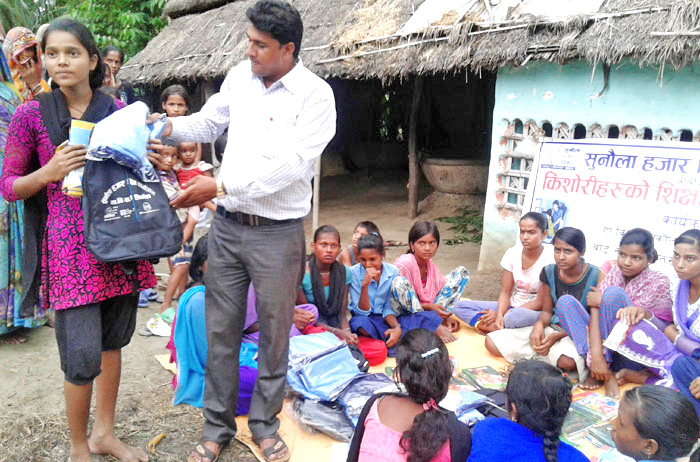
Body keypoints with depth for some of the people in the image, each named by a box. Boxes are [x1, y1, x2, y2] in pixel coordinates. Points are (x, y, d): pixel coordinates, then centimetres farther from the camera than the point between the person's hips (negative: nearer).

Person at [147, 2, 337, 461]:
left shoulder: (315, 95, -11)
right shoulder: (240, 77, 6)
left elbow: (292, 164, -21)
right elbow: (209, 122, 21)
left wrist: (221, 186, -24)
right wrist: (169, 126, 2)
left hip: (278, 233, -4)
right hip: (228, 224, 5)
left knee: (274, 335, 9)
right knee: (220, 331, 12)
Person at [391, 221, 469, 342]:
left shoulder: (430, 264, 1)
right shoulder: (403, 264, -20)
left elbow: (440, 289, 5)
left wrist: (445, 317, -9)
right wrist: (429, 306, -23)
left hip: (429, 309, 6)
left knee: (462, 272, 4)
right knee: (399, 281, -39)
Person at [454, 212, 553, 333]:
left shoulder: (551, 258, -15)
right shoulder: (512, 253, -1)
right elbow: (505, 292, -1)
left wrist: (505, 314, -17)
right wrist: (500, 315, -22)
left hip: (536, 312, -6)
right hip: (512, 306, 6)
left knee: (518, 315, -43)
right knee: (460, 306, -10)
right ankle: (498, 327, -26)